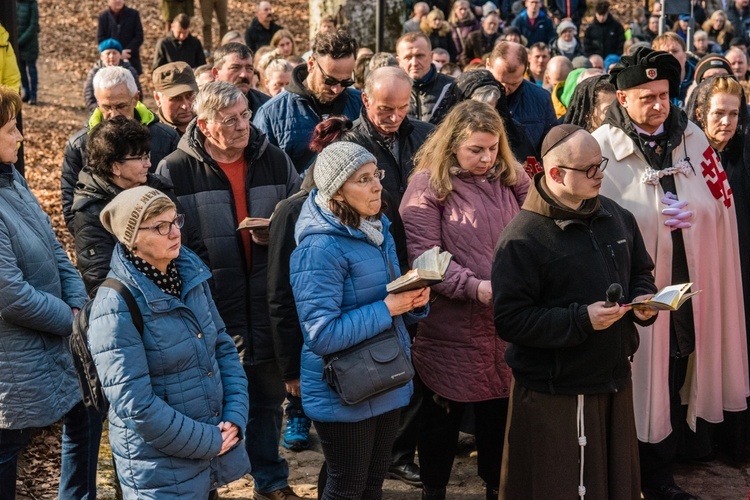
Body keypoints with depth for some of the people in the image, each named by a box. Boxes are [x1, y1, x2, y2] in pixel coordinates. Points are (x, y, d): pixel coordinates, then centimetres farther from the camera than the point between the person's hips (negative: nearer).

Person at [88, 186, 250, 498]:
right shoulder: (116, 307, -20)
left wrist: (235, 417, -5)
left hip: (216, 443, 6)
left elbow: (223, 347, 7)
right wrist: (208, 442, -15)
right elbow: (135, 405, -21)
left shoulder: (191, 274, -1)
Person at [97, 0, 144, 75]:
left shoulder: (134, 14, 5)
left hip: (131, 61, 0)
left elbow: (139, 37, 1)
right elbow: (100, 39, 1)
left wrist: (127, 51, -13)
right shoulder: (103, 17, 6)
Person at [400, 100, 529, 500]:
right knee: (442, 415, 11)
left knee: (500, 410, 14)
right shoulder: (428, 184, -8)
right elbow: (423, 255, -15)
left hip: (507, 322, 4)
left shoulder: (511, 178, 6)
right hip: (451, 327, -4)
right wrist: (475, 287, -23)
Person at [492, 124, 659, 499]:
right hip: (555, 395, -7)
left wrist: (644, 299, -2)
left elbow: (639, 271, 21)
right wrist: (581, 319, -24)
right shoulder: (523, 239, -16)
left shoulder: (616, 216, 6)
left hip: (615, 379, 7)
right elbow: (509, 319, -20)